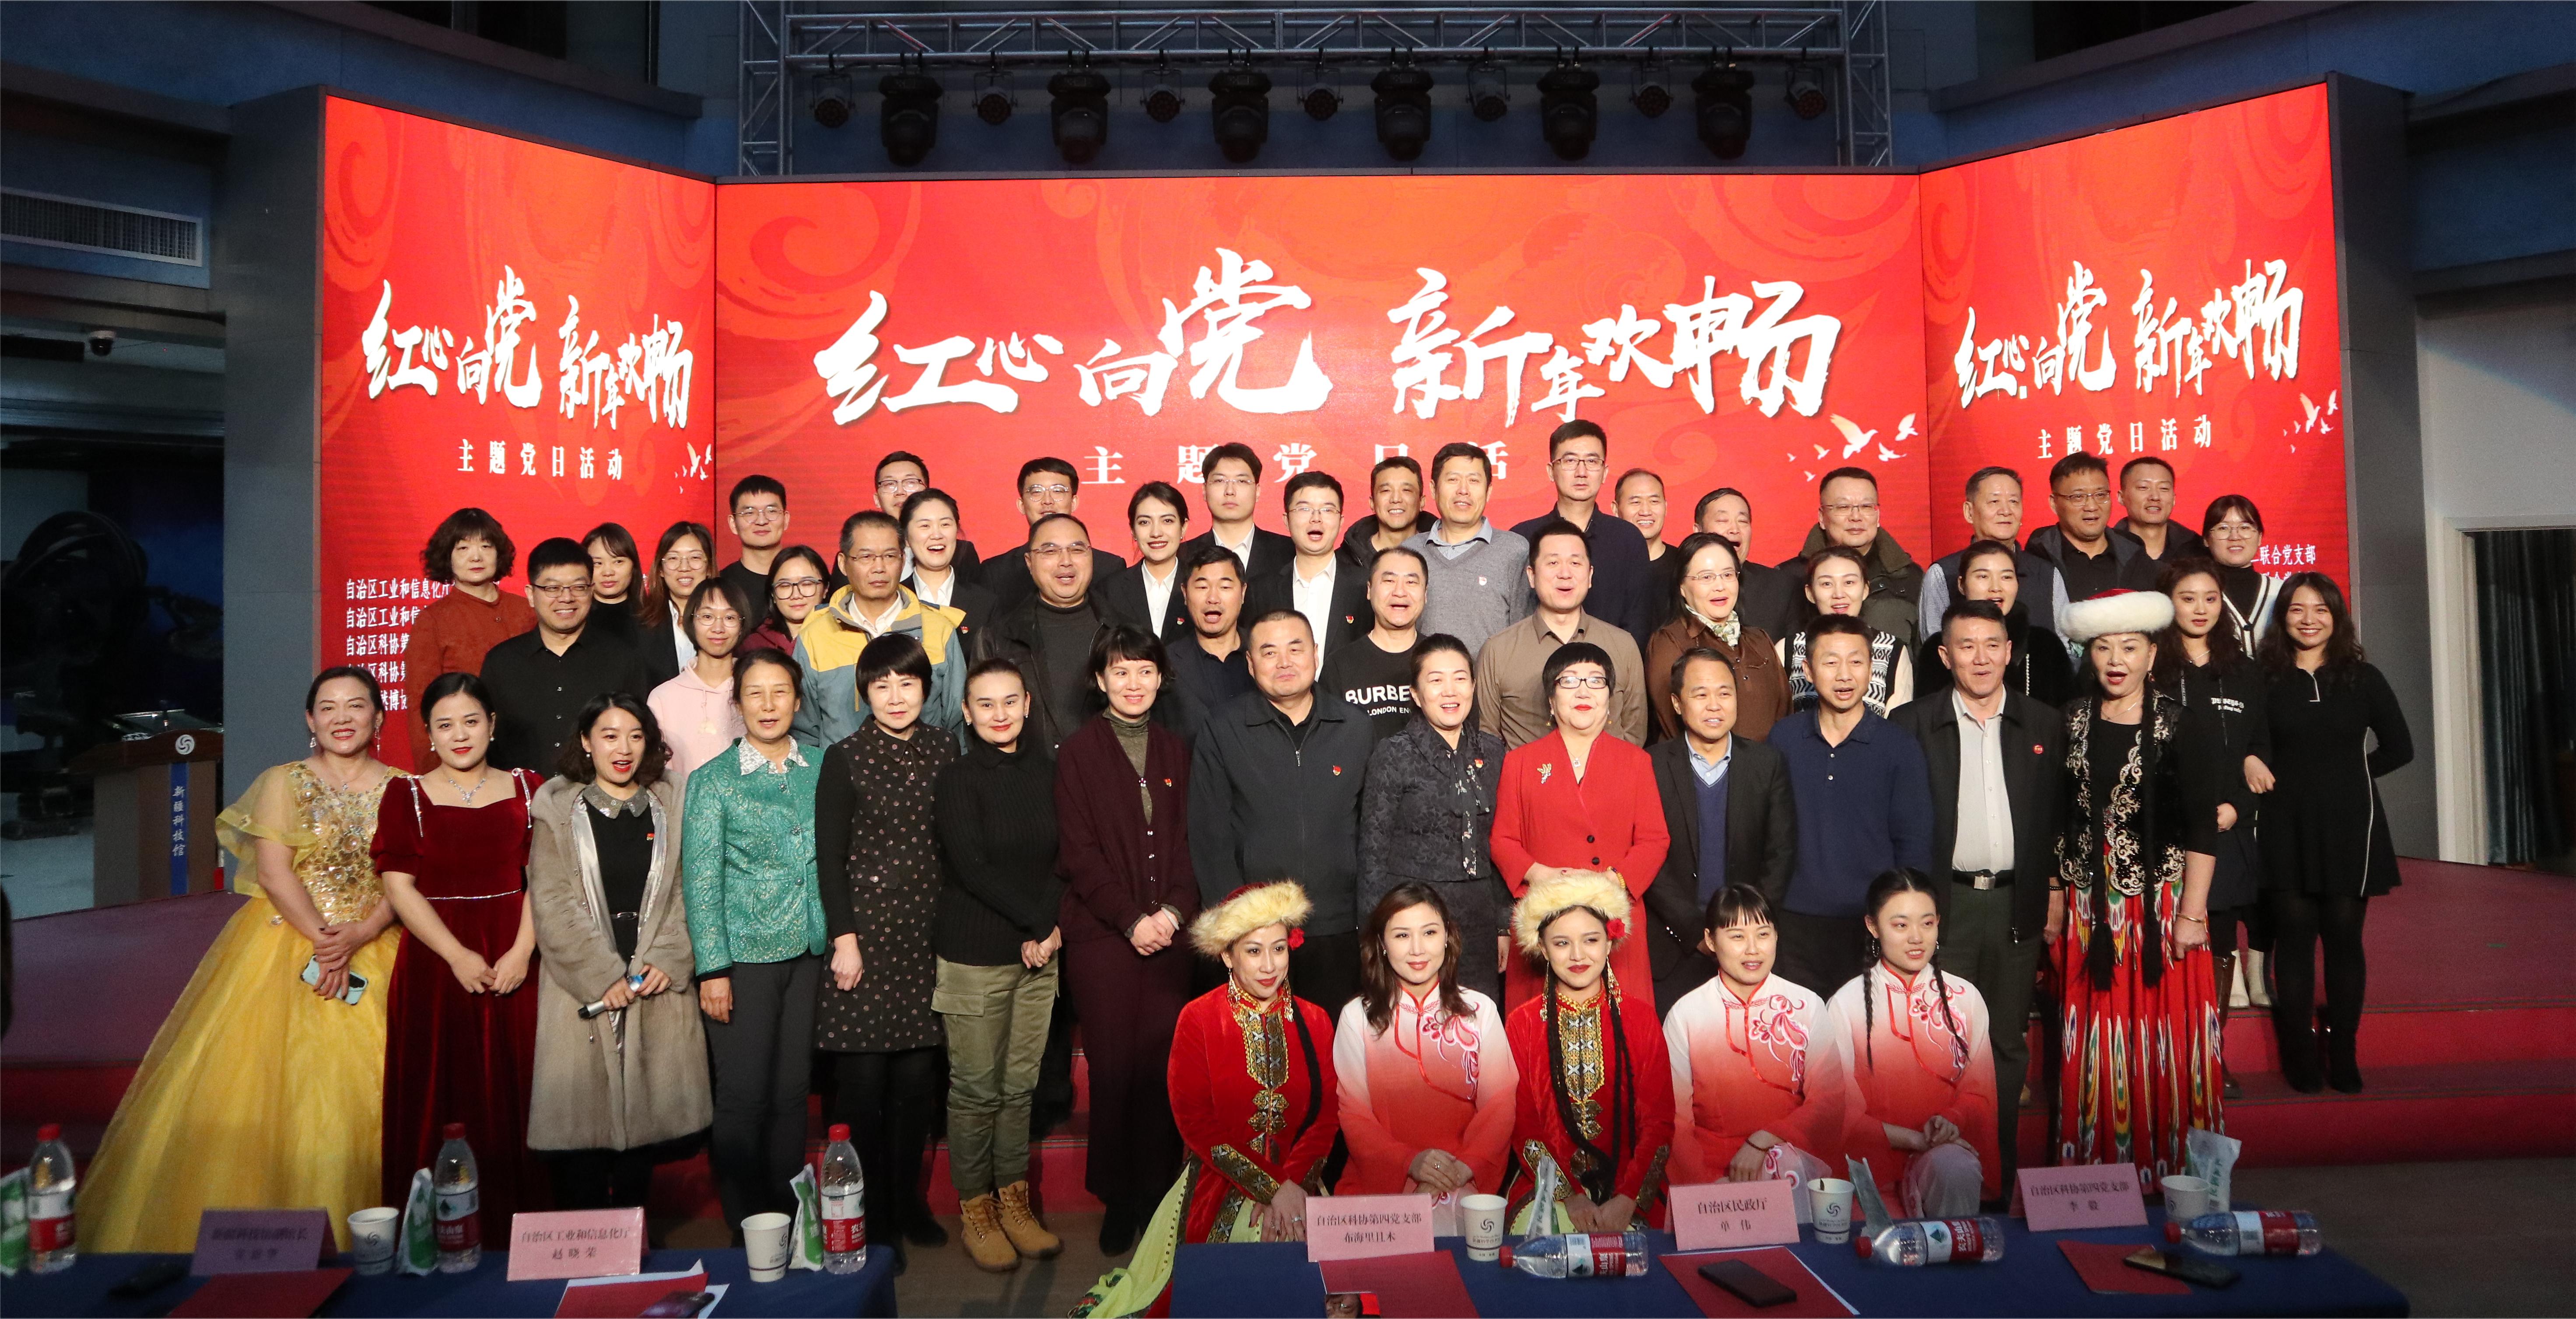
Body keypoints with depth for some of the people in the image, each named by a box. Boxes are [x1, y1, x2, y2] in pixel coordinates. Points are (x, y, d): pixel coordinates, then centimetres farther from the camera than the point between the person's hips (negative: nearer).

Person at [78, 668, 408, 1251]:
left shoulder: (403, 789, 5)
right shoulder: (281, 782, 4)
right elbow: (273, 873, -6)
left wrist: (357, 936, -18)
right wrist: (322, 939, -18)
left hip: (374, 949, 0)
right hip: (287, 940, 0)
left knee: (366, 1085, -3)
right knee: (270, 1082, -4)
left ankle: (358, 1233, 7)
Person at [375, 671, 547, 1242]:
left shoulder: (527, 789, 8)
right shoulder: (405, 796, 5)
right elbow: (399, 886, -3)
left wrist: (523, 950, -13)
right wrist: (458, 956, -13)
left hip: (513, 965, 1)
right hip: (435, 963, -1)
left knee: (512, 1099, 3)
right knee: (436, 1100, 1)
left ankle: (515, 1234, 13)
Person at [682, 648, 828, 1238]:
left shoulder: (822, 770, 6)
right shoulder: (713, 781, -3)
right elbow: (701, 880, -5)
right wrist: (712, 969, -9)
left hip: (808, 952, 3)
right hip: (743, 955, -3)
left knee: (792, 1092, 11)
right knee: (743, 1097, 1)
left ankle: (788, 1222, 23)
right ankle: (747, 1233, 15)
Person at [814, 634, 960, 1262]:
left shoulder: (943, 750, 8)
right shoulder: (845, 758, -3)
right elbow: (829, 856, -3)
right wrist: (844, 938, -8)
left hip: (927, 928, 3)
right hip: (866, 926, -3)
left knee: (918, 1072, 7)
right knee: (863, 1074, 0)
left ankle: (907, 1202, 22)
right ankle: (862, 1211, 16)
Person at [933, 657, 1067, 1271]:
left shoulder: (1048, 772, 7)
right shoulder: (956, 781, -7)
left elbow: (1066, 859, 6)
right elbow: (972, 869, -13)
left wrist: (1050, 926, -8)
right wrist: (1039, 919, -13)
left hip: (1039, 950, 4)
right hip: (976, 954, -4)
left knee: (1021, 1084, 11)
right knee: (976, 1089, 4)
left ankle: (1014, 1202, 25)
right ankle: (975, 1210, 20)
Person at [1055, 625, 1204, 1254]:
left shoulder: (1176, 750, 13)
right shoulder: (1079, 750, 3)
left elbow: (1188, 840, 10)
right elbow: (1078, 851, -2)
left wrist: (1174, 909, -5)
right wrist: (1130, 919, -9)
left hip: (1170, 933, 3)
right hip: (1101, 934, -2)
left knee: (1162, 1066, 0)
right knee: (1113, 1068, -2)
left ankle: (1157, 1196, 13)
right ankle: (1117, 1199, 12)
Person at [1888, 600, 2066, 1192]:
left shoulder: (2045, 725, 6)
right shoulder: (1912, 725, -1)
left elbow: (2061, 820, 7)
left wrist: (2054, 900, 1)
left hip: (2017, 903, 3)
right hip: (1942, 903, -2)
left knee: (2009, 1042, 11)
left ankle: (2002, 1162, 23)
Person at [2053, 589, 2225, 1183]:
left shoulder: (2181, 728, -5)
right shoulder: (2070, 725, 4)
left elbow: (2202, 828, -7)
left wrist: (2192, 913, -11)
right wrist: (2055, 902, 7)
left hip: (2161, 904, -3)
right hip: (2089, 908, 3)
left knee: (2164, 1033, 2)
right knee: (2095, 1039, 7)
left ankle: (2170, 1167, 16)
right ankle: (2098, 1165, 18)